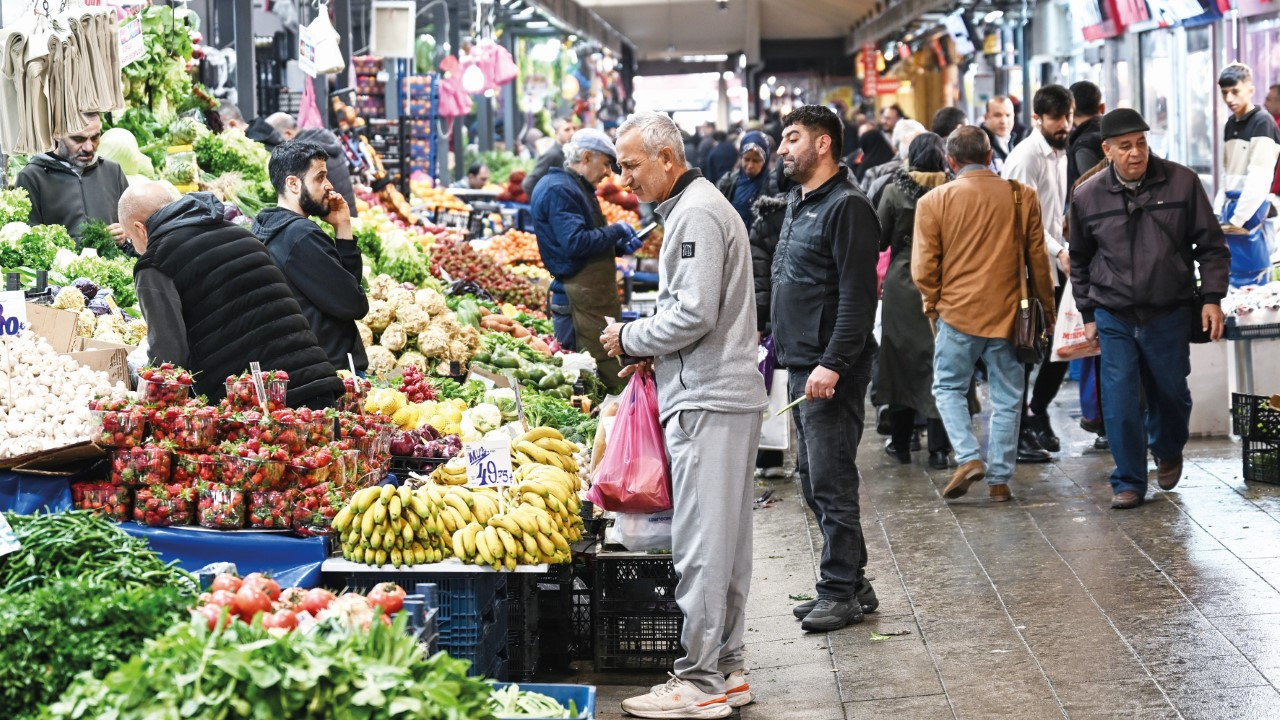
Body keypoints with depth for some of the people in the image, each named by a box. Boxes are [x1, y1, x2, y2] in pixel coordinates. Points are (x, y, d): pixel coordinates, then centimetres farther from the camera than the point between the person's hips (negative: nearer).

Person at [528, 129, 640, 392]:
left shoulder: (576, 187, 21)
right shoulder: (558, 190, -14)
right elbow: (575, 243, -23)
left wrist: (619, 247, 11)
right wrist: (616, 231, -12)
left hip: (595, 291, 11)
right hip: (581, 296, -11)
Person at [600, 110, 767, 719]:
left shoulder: (697, 214, -13)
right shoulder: (693, 207, 19)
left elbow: (695, 314, -20)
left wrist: (631, 338, -7)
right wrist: (652, 352, 14)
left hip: (708, 403, -11)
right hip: (720, 395, 11)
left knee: (701, 546, -8)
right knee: (723, 542, 13)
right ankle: (726, 670, 19)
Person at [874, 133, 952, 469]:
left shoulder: (895, 192, -7)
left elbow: (880, 240, 0)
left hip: (902, 285, 0)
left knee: (902, 358, 11)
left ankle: (901, 442, 17)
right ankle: (938, 447, 3)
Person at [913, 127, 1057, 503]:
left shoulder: (934, 201, -5)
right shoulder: (1022, 196, 0)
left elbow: (924, 268, -4)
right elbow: (1037, 259, 5)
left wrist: (933, 303, 14)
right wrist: (1047, 308, 16)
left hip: (958, 312, -1)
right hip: (1009, 313, 1)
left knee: (948, 388, 14)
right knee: (1007, 398, 10)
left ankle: (968, 458, -5)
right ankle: (999, 479, 10)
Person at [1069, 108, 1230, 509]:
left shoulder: (1181, 182, -5)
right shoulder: (1087, 196, -1)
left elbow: (1211, 245, 1)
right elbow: (1080, 261, 13)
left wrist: (1212, 298, -7)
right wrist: (1088, 315, 12)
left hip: (1170, 314, 0)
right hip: (1114, 318, 0)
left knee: (1171, 393, 12)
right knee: (1120, 400, -5)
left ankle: (1168, 453, 42)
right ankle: (1129, 483, 7)